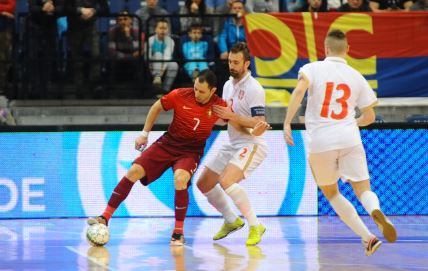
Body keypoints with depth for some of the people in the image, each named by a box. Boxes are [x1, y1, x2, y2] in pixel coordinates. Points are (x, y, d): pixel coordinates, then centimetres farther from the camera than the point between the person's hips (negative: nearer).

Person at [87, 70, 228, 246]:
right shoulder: (181, 95, -13)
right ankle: (105, 218, -1)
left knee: (180, 179, -32)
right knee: (134, 172, -11)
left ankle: (178, 233, -16)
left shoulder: (219, 106, -14)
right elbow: (157, 107, 6)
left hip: (190, 152, -2)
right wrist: (145, 133, 5)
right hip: (167, 144, 2)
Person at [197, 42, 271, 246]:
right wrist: (214, 113, 3)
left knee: (226, 181, -30)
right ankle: (231, 221, 29)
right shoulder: (228, 85, 11)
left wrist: (232, 116, -26)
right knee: (204, 184, 10)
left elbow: (259, 123, -21)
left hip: (251, 145, -9)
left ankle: (255, 226, -20)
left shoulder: (254, 89, -15)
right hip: (233, 145, 9)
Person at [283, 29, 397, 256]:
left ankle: (368, 238, 6)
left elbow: (299, 90, -18)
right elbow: (369, 116, 17)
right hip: (350, 138, 1)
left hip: (320, 141, -1)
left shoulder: (313, 68, 3)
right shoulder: (356, 76, 11)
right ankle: (376, 212, -35)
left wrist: (287, 122, -17)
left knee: (331, 193, 16)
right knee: (363, 189, 2)